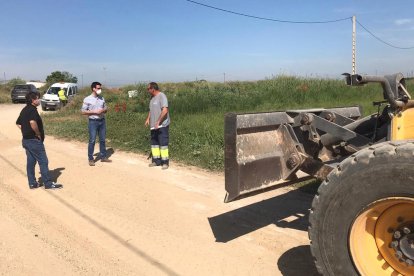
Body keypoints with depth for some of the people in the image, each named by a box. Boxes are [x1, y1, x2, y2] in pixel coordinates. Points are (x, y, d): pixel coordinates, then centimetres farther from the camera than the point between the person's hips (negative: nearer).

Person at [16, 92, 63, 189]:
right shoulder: (32, 109, -17)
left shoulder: (24, 110, 13)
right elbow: (32, 122, -34)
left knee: (31, 162, 13)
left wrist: (26, 132, 16)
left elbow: (18, 123, 22)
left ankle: (32, 183, 19)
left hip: (26, 140, 9)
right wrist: (39, 134, -21)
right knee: (43, 161, -2)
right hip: (34, 140, -9)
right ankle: (48, 183, 3)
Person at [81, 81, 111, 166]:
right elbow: (83, 112, -7)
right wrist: (94, 112, -17)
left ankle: (103, 157, 21)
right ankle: (91, 159, 7)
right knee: (92, 140, -2)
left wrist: (103, 110, -9)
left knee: (102, 139, 10)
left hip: (102, 121, 5)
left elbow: (106, 108, 15)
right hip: (93, 122, -5)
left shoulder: (102, 98, 8)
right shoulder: (87, 99, -6)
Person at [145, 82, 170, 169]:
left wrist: (158, 122, -22)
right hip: (154, 126, 9)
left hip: (162, 125, -9)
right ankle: (156, 160, 20)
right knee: (154, 143, 11)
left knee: (163, 143, -6)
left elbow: (165, 110, -21)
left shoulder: (162, 96, -13)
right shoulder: (152, 97, 14)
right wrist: (148, 119, 10)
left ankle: (165, 162, 1)